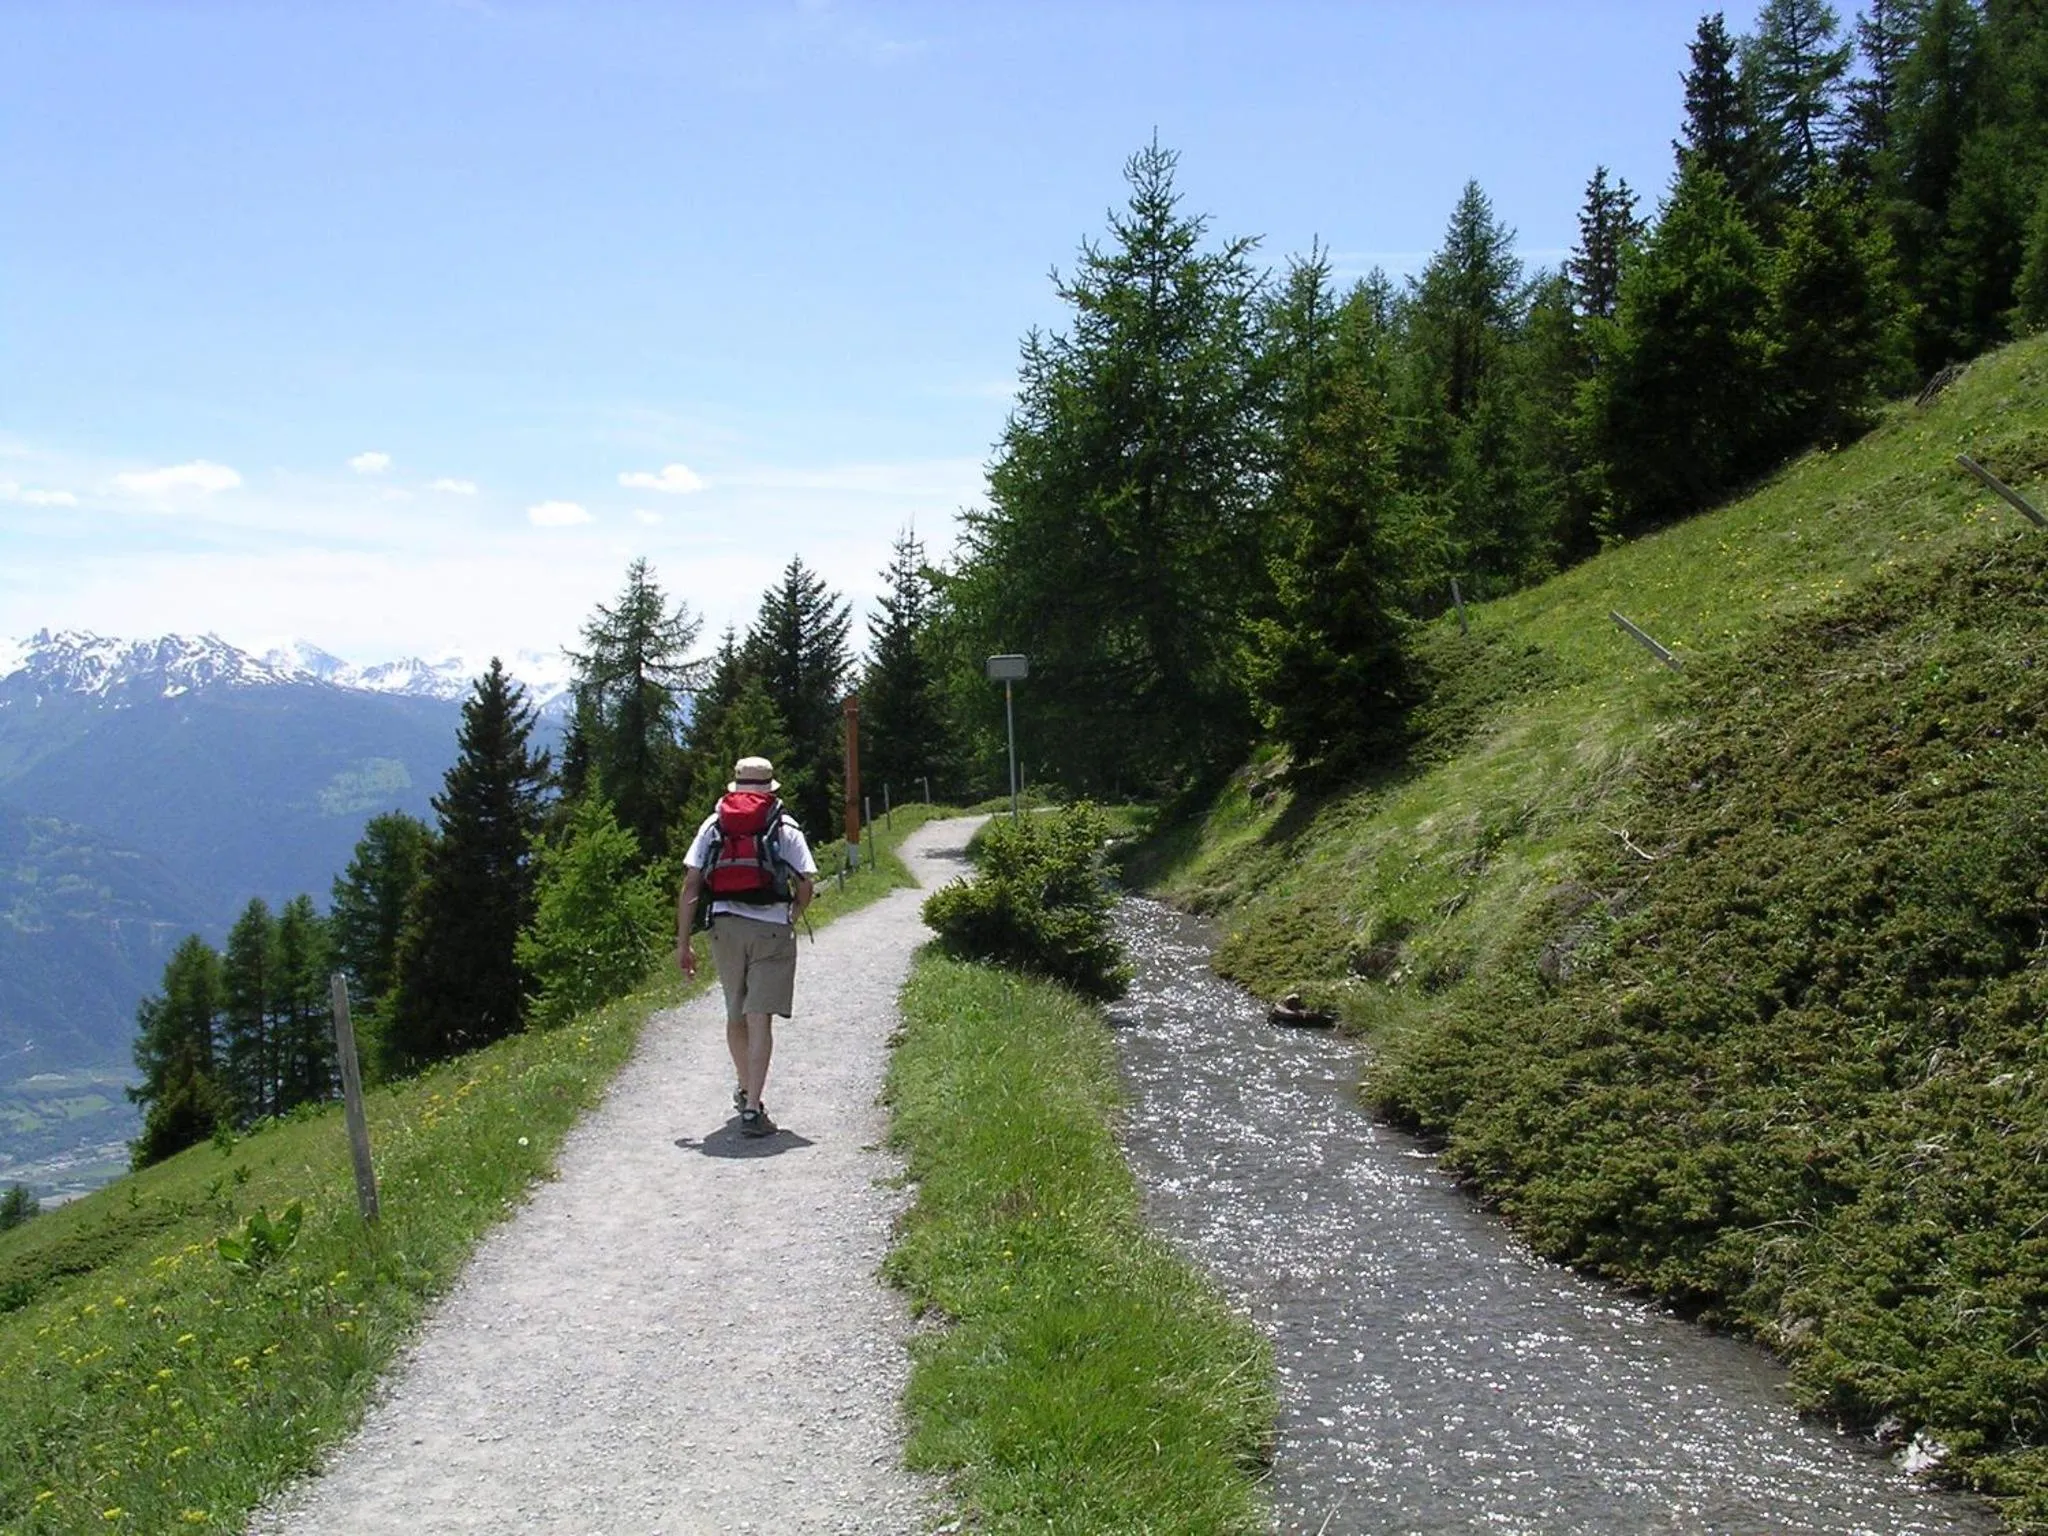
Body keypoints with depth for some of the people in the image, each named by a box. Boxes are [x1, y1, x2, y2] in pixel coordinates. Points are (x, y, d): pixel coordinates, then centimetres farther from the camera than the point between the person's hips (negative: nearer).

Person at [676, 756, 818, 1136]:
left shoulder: (713, 825, 10)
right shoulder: (785, 827, 5)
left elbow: (690, 886, 3)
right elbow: (807, 884, -1)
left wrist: (683, 943, 5)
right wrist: (792, 916, 19)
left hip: (726, 926, 3)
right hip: (772, 929, -3)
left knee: (735, 1015, 20)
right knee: (760, 1019, -5)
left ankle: (745, 1092, 38)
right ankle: (752, 1109, -12)